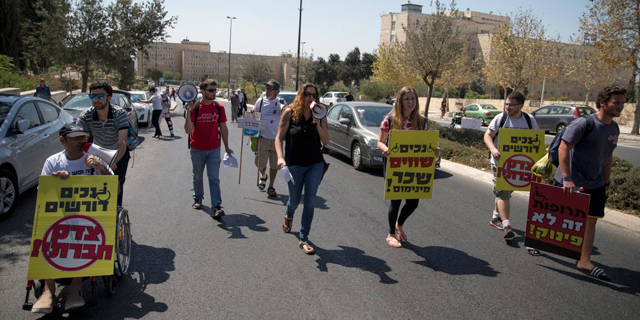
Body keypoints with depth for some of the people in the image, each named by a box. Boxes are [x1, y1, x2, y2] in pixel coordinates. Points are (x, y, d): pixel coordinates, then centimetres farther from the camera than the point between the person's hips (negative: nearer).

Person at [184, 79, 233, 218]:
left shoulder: (219, 108, 0)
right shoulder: (194, 107, -8)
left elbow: (223, 128, 8)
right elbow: (188, 130, -14)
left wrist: (227, 147, 11)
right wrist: (188, 113, -27)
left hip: (214, 149, 0)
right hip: (197, 149, 0)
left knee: (214, 177, -5)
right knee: (197, 175, 16)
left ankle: (217, 206, -7)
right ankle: (198, 198, 37)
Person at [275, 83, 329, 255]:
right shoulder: (290, 112, -6)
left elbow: (326, 141, -7)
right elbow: (279, 137, -6)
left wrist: (318, 124, -21)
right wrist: (280, 157, -20)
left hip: (315, 164, 1)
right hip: (294, 165, -1)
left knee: (310, 201, -2)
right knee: (295, 200, 13)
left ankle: (303, 239, 9)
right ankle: (288, 216, 50)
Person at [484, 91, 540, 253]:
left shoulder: (529, 120, 2)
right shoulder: (500, 118, -6)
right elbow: (488, 135, -11)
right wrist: (493, 149, -30)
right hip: (500, 161, -3)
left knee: (503, 191, 16)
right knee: (502, 192, -9)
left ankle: (496, 217, 35)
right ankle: (506, 226, -13)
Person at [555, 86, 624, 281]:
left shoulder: (614, 128, 8)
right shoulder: (583, 124, -17)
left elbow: (608, 156, 18)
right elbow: (563, 149, -21)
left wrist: (606, 182, 17)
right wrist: (567, 179, -25)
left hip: (595, 184, 7)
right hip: (570, 183, -7)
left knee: (591, 220, 5)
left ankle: (585, 261, 11)